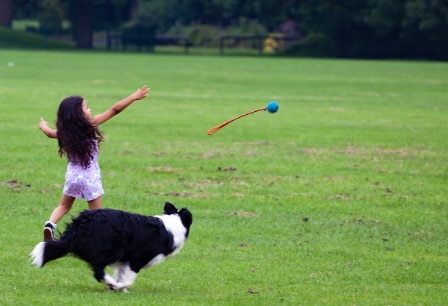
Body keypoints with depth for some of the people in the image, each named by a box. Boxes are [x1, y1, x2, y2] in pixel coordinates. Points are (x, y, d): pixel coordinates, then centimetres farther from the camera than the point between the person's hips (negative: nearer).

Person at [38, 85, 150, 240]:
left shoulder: (64, 132, -3)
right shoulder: (90, 124, -15)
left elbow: (50, 133, 20)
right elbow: (114, 110, -15)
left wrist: (43, 125, 43)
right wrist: (134, 97, -11)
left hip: (72, 174, 4)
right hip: (90, 176, -4)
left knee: (64, 206, 21)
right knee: (95, 213, 7)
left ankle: (50, 224, -2)